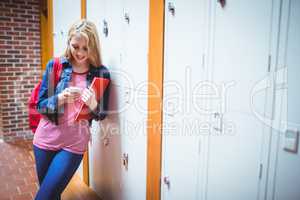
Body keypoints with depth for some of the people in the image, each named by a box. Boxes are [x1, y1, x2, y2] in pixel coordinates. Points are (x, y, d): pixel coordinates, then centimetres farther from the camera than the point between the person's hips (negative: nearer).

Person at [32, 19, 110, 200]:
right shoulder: (55, 65, -4)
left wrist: (93, 104, -23)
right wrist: (60, 98, -21)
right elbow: (40, 105, -2)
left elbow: (102, 114, -1)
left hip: (74, 144, -2)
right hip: (45, 139, 2)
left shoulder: (101, 73, -6)